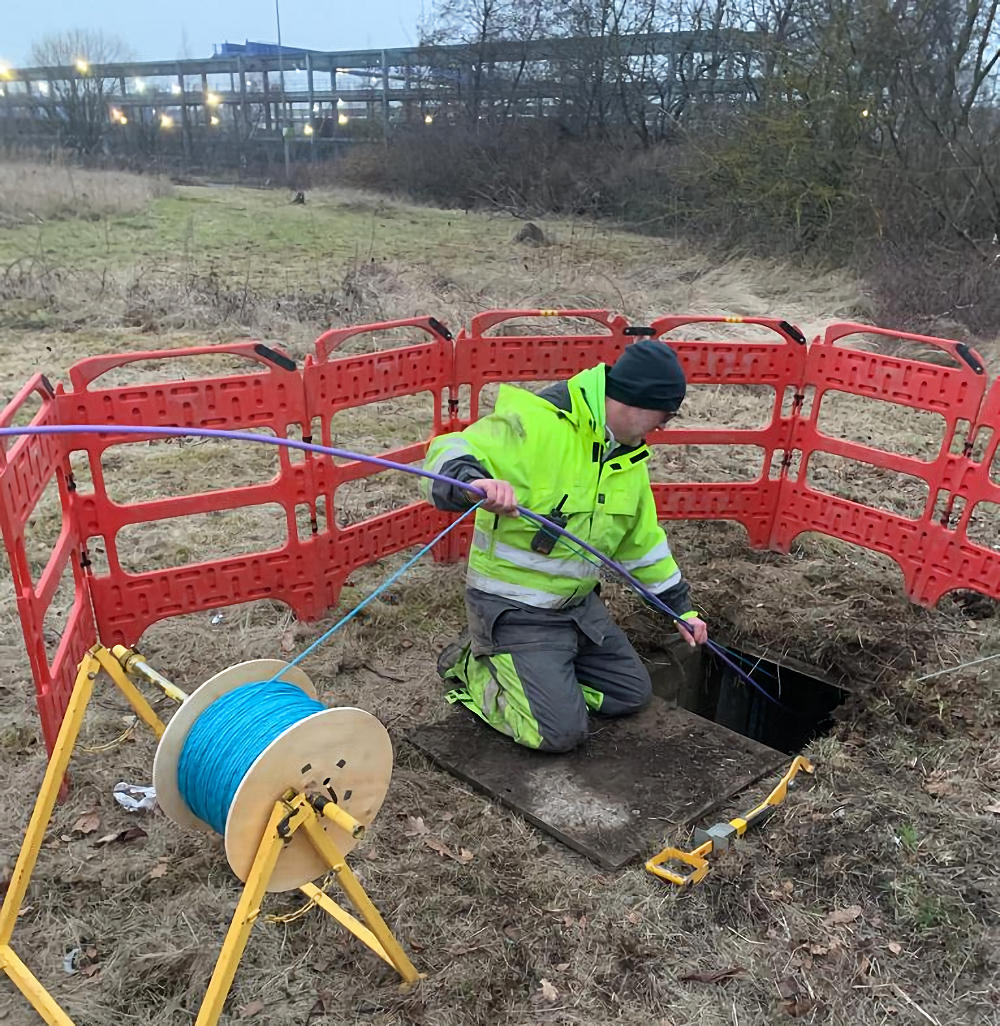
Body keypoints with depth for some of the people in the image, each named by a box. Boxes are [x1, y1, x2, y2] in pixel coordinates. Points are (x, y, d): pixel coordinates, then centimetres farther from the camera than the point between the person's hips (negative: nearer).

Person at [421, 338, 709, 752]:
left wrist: (681, 609, 21)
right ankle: (472, 670, 8)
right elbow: (446, 457, -32)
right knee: (561, 732, -13)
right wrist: (474, 482, -55)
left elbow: (643, 539, 17)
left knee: (632, 693, 13)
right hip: (514, 608, -9)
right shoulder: (537, 423, -23)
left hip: (578, 602, 9)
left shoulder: (629, 454, 6)